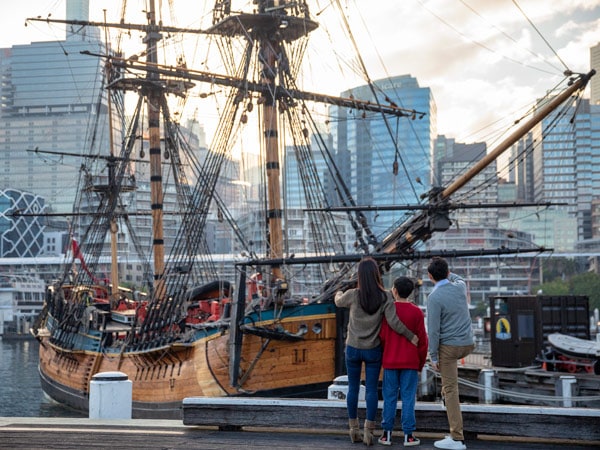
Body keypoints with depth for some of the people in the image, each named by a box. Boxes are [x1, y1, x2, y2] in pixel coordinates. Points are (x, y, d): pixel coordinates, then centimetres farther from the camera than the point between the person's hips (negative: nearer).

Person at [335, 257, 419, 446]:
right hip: (373, 350, 0)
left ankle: (354, 429, 20)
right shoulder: (385, 297, -13)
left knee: (353, 388, 12)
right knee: (371, 389, 6)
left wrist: (338, 293, 34)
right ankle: (369, 431, 5)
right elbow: (394, 322, -18)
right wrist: (411, 336, -3)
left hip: (353, 349, 1)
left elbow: (339, 302, 10)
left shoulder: (352, 295, -11)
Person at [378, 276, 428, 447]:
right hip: (410, 362, 0)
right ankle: (408, 435, 4)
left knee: (389, 397, 6)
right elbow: (422, 340, -2)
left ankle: (387, 434, 9)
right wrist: (421, 363, 9)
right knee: (408, 397, 3)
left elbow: (382, 337, -3)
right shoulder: (417, 312, -4)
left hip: (390, 362, 0)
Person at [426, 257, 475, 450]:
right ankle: (446, 392, 39)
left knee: (451, 389, -2)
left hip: (449, 346, -6)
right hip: (467, 344, 7)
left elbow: (433, 330, -17)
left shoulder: (434, 297, -17)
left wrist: (433, 357, -10)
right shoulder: (460, 287, 1)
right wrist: (447, 272, 40)